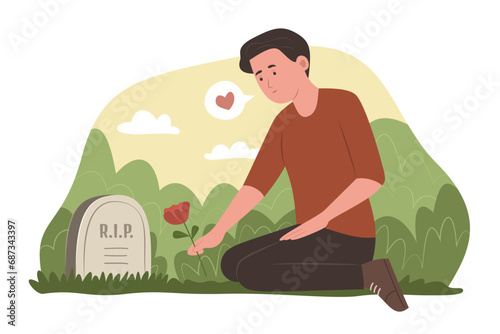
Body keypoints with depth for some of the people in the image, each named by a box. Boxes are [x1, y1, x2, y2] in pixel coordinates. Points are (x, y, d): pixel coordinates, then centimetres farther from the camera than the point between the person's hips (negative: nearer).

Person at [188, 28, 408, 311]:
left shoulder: (343, 101, -12)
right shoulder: (286, 120, 11)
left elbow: (373, 176, -18)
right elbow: (257, 183, 7)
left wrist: (320, 219, -21)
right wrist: (217, 232, -4)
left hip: (346, 238, -8)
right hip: (313, 234, 8)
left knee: (250, 272, -20)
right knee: (231, 264, 9)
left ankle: (366, 274, -12)